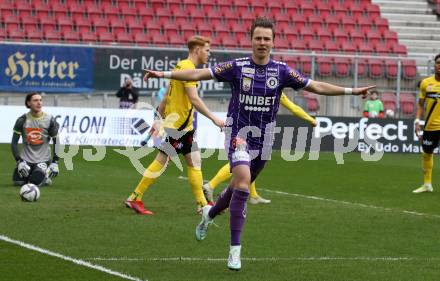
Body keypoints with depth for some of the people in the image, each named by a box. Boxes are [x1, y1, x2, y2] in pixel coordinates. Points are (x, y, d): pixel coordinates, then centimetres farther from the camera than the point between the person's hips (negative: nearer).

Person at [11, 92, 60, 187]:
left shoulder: (50, 120, -5)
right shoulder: (22, 120, -5)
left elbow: (56, 142, 1)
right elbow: (14, 143, -2)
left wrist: (55, 162, -6)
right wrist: (19, 161, -12)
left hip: (43, 159, -2)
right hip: (26, 158, 2)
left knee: (36, 182, -22)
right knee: (18, 182, -11)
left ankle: (46, 176, 15)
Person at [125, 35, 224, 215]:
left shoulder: (183, 66, 15)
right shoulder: (187, 67, -15)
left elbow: (167, 97, 19)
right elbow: (194, 99, -23)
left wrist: (160, 118, 22)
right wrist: (213, 119, -22)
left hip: (184, 126, 10)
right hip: (176, 124, -10)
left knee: (194, 161, 7)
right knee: (161, 161, -5)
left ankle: (202, 203, 9)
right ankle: (134, 199, -1)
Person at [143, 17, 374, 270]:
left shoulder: (282, 71, -2)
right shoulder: (237, 67, -7)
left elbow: (316, 86, 1)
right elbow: (198, 74, -7)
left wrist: (352, 91, -4)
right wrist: (164, 74, -15)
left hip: (263, 138, 4)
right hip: (239, 133, -3)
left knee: (240, 187, 15)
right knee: (242, 183, -22)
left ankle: (210, 213, 49)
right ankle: (235, 249, -18)